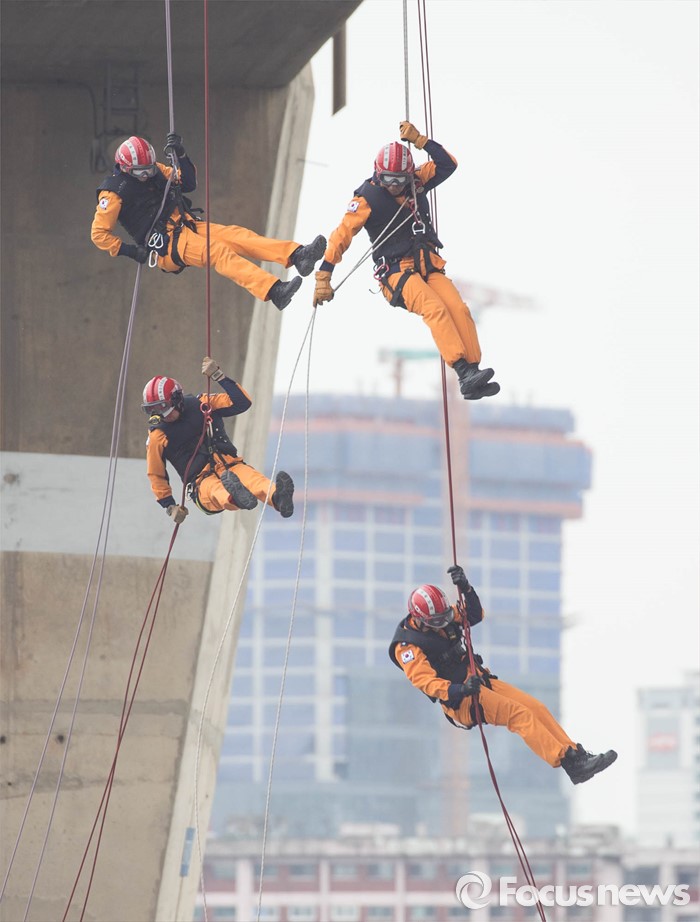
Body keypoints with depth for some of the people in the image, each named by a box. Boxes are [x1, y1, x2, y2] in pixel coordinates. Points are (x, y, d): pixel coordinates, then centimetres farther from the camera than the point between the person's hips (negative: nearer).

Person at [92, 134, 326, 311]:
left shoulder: (155, 170, 12)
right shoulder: (114, 192, -7)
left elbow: (188, 184, 14)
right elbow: (99, 235, -5)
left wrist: (181, 156, -3)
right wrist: (130, 251, -13)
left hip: (187, 226, 8)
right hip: (165, 245, -8)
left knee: (235, 235, -16)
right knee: (218, 251, -29)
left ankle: (296, 255, -30)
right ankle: (274, 291, -45)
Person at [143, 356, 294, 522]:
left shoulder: (201, 404, 8)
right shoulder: (157, 435, 4)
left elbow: (242, 402, 1)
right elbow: (156, 475, 14)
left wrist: (218, 376, -7)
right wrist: (170, 507, 8)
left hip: (229, 466, 2)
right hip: (202, 482, -2)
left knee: (250, 477, -35)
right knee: (217, 491, -41)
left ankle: (277, 497, -67)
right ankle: (236, 497, -76)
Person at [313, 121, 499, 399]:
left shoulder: (416, 183, 9)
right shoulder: (367, 199, -7)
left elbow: (447, 164, 8)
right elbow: (341, 236, -10)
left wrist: (419, 140, -2)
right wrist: (323, 277, -16)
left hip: (429, 266, 5)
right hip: (397, 272, -5)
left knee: (459, 310, -18)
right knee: (436, 309, -30)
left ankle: (473, 377, -19)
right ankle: (465, 372, -40)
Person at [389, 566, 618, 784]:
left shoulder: (444, 616, 6)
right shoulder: (407, 647, -15)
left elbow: (475, 615, 4)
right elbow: (424, 681, -24)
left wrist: (465, 589, -14)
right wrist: (459, 691, -38)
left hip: (481, 681, 8)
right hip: (461, 702, -8)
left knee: (536, 707, -5)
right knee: (520, 714, -23)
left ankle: (576, 754, -3)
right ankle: (570, 764, -29)